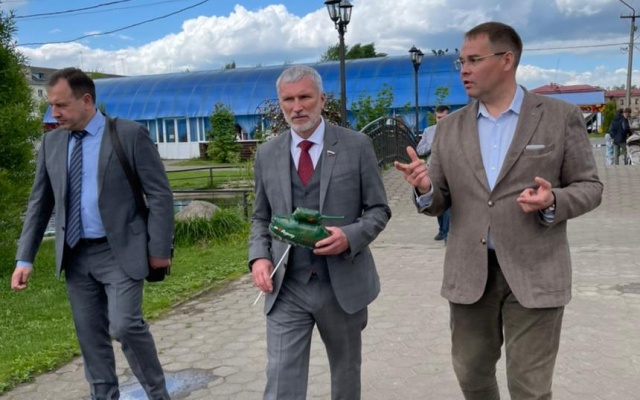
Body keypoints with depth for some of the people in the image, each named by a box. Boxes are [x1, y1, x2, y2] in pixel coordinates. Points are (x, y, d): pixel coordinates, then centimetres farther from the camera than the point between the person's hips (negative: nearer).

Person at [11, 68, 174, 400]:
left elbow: (160, 195, -8)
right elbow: (39, 204, 11)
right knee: (91, 337, 10)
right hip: (75, 255, 5)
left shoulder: (130, 134, -8)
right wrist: (25, 258, 6)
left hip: (120, 252, -5)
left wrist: (159, 249, -10)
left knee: (125, 325, -14)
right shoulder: (51, 142, 7)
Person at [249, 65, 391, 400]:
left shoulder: (357, 145, -3)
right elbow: (261, 218, 12)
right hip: (286, 289, 1)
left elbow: (379, 210, -1)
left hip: (344, 285, -1)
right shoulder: (267, 154, 5)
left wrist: (350, 236, -20)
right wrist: (259, 256, -7)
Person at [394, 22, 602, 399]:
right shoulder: (451, 127, 7)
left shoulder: (562, 117, -2)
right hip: (469, 272, 3)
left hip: (534, 272, -3)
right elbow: (439, 201, 8)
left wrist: (553, 202, -20)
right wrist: (425, 188, -16)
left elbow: (589, 186, 1)